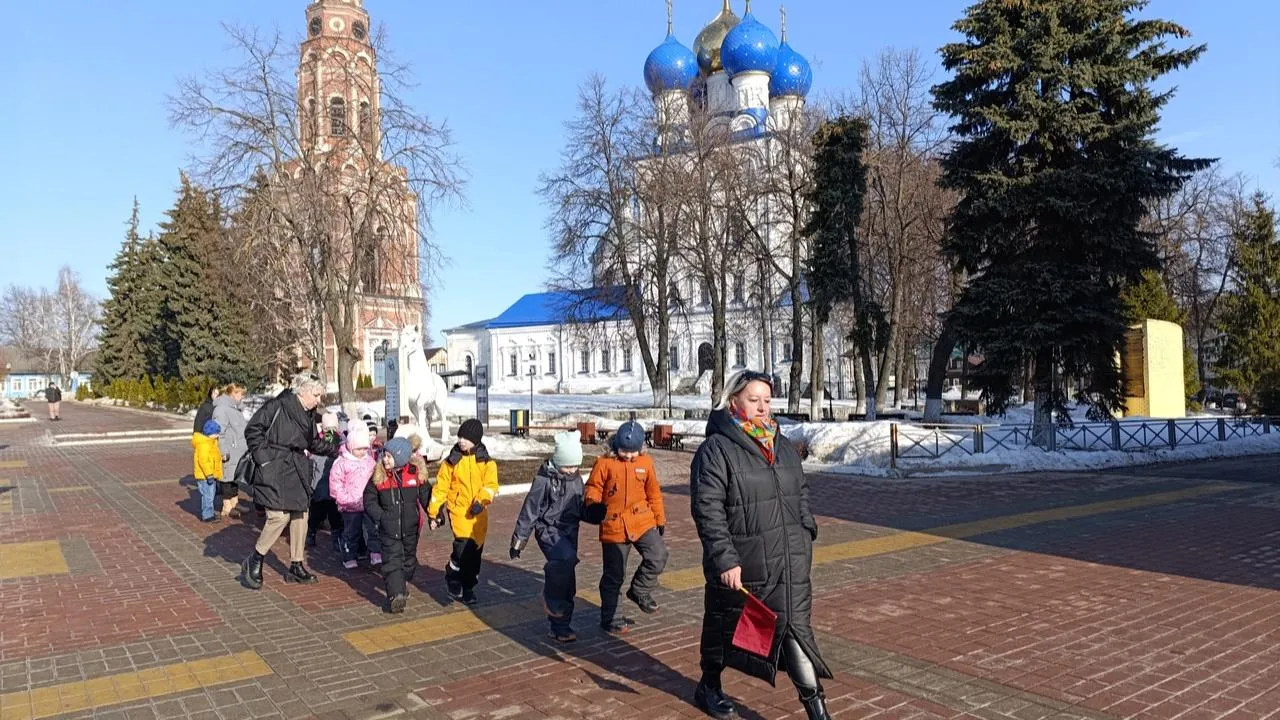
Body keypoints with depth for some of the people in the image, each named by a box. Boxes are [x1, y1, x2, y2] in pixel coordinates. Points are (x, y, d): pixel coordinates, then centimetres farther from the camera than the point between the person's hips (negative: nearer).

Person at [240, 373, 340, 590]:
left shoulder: (308, 415, 14)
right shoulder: (277, 406, -11)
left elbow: (314, 443, 25)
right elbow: (253, 430, -11)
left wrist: (336, 450, 21)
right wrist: (263, 456, -14)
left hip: (298, 471, 8)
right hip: (276, 470, -8)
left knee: (300, 516, 9)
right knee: (280, 515, -15)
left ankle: (296, 566, 20)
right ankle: (254, 562, 5)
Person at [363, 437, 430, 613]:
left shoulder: (417, 473, -7)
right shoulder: (378, 476, -5)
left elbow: (426, 496, 3)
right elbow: (369, 500, 1)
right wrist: (379, 516, -12)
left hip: (411, 527, 1)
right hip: (389, 529, -1)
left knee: (409, 557, 18)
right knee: (392, 561, -10)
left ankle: (403, 585, 41)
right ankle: (396, 595, -16)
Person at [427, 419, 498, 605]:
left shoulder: (486, 462, 4)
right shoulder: (452, 461, 2)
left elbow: (490, 484, -7)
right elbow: (440, 488, 4)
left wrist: (481, 501, -24)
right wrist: (433, 513, 2)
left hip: (479, 513, 2)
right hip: (459, 510, -2)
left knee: (476, 551, 8)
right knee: (464, 545, -20)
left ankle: (468, 587, 26)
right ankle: (452, 576, 6)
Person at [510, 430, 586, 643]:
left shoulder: (576, 480, 7)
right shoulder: (544, 480, -14)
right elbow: (529, 511, -9)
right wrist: (518, 541, -7)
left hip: (569, 532, 7)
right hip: (548, 530, -6)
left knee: (566, 582, 7)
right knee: (567, 558, -33)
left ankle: (561, 625, 19)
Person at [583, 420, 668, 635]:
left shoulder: (645, 462, 4)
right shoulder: (605, 463, -6)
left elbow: (653, 492, 14)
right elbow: (593, 487, -3)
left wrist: (660, 519, 17)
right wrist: (592, 505, -24)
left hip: (643, 521, 3)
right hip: (614, 526, -3)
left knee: (658, 555, -16)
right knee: (614, 575, 4)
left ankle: (640, 591, 10)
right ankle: (609, 618, 22)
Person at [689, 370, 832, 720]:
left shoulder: (782, 447, 9)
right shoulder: (716, 450, -13)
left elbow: (801, 497, 20)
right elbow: (707, 510, -18)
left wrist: (807, 536, 14)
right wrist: (725, 559, -22)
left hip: (790, 563, 5)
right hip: (739, 566, -4)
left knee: (795, 627, 3)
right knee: (723, 627, 15)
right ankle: (709, 687, 38)